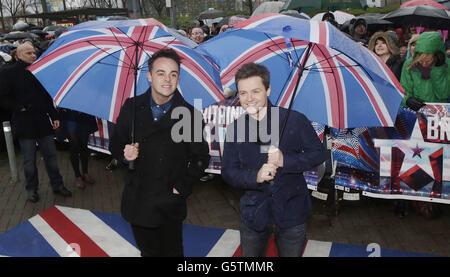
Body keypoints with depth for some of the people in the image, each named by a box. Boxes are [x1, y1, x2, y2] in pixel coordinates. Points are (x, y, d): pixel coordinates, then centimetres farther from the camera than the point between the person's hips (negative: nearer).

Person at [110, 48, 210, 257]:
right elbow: (116, 144, 10)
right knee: (148, 251, 18)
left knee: (172, 252, 10)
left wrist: (182, 187, -7)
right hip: (137, 202, 3)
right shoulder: (132, 107, 0)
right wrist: (124, 153, -12)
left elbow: (201, 158, 1)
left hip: (170, 207, -2)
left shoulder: (190, 115, -7)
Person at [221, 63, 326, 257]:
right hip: (253, 213, 2)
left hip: (291, 213, -1)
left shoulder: (294, 120, -10)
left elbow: (318, 153, -5)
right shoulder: (235, 128, -3)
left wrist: (285, 160, -22)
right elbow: (228, 171, -1)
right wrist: (255, 176, -22)